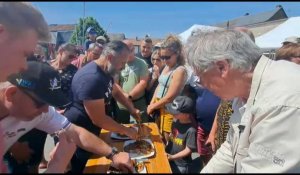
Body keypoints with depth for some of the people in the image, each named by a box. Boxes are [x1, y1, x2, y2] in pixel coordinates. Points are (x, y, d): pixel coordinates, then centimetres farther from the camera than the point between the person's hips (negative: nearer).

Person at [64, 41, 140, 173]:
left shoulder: (105, 71, 0)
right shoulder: (91, 78, -32)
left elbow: (116, 92, 16)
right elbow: (99, 120, -29)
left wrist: (132, 109, 4)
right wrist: (126, 131, -18)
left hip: (90, 131, 9)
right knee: (79, 169, 11)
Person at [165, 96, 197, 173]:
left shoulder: (191, 130, -27)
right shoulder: (176, 122, -7)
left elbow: (188, 150, -21)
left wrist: (172, 157, -20)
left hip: (180, 165, -6)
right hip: (168, 159, 6)